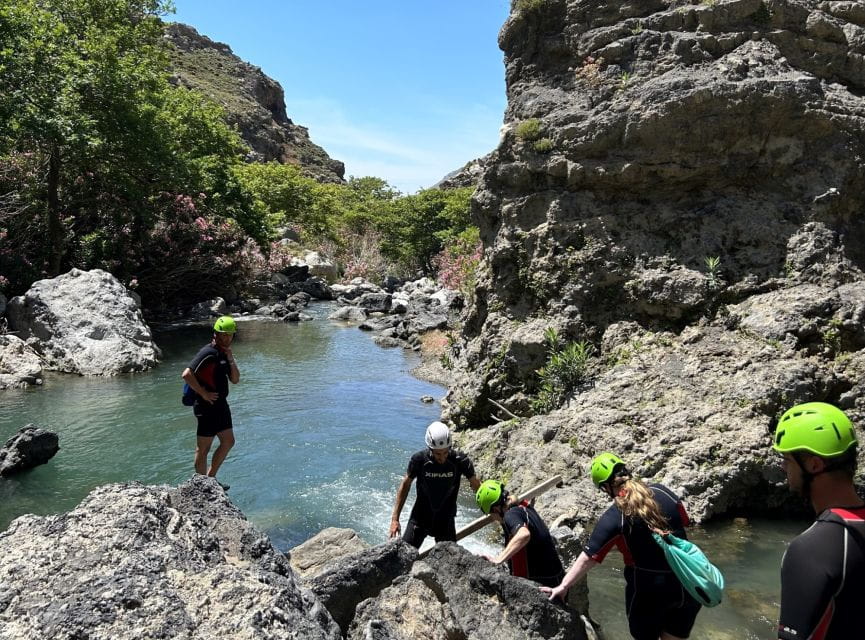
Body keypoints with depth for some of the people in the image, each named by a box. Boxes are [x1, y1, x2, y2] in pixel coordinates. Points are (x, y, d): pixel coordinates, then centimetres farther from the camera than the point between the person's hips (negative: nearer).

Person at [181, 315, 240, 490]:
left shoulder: (225, 353, 11)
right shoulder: (208, 353, -17)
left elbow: (235, 380, 9)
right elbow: (187, 374, -27)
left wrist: (230, 359, -4)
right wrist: (203, 394, -20)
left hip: (221, 404, 10)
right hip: (208, 405, -10)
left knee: (228, 442, 16)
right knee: (203, 448, 2)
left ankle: (211, 478, 28)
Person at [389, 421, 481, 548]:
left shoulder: (460, 460, -19)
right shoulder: (419, 459, -19)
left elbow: (477, 486, -5)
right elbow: (405, 485, -4)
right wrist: (395, 519, -3)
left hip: (446, 520, 0)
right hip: (420, 518, 0)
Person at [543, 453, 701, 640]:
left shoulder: (613, 517, -19)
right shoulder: (662, 491, -6)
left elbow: (588, 558, -17)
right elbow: (684, 522, 11)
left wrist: (563, 586, -11)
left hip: (649, 591, -4)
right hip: (686, 584, 5)